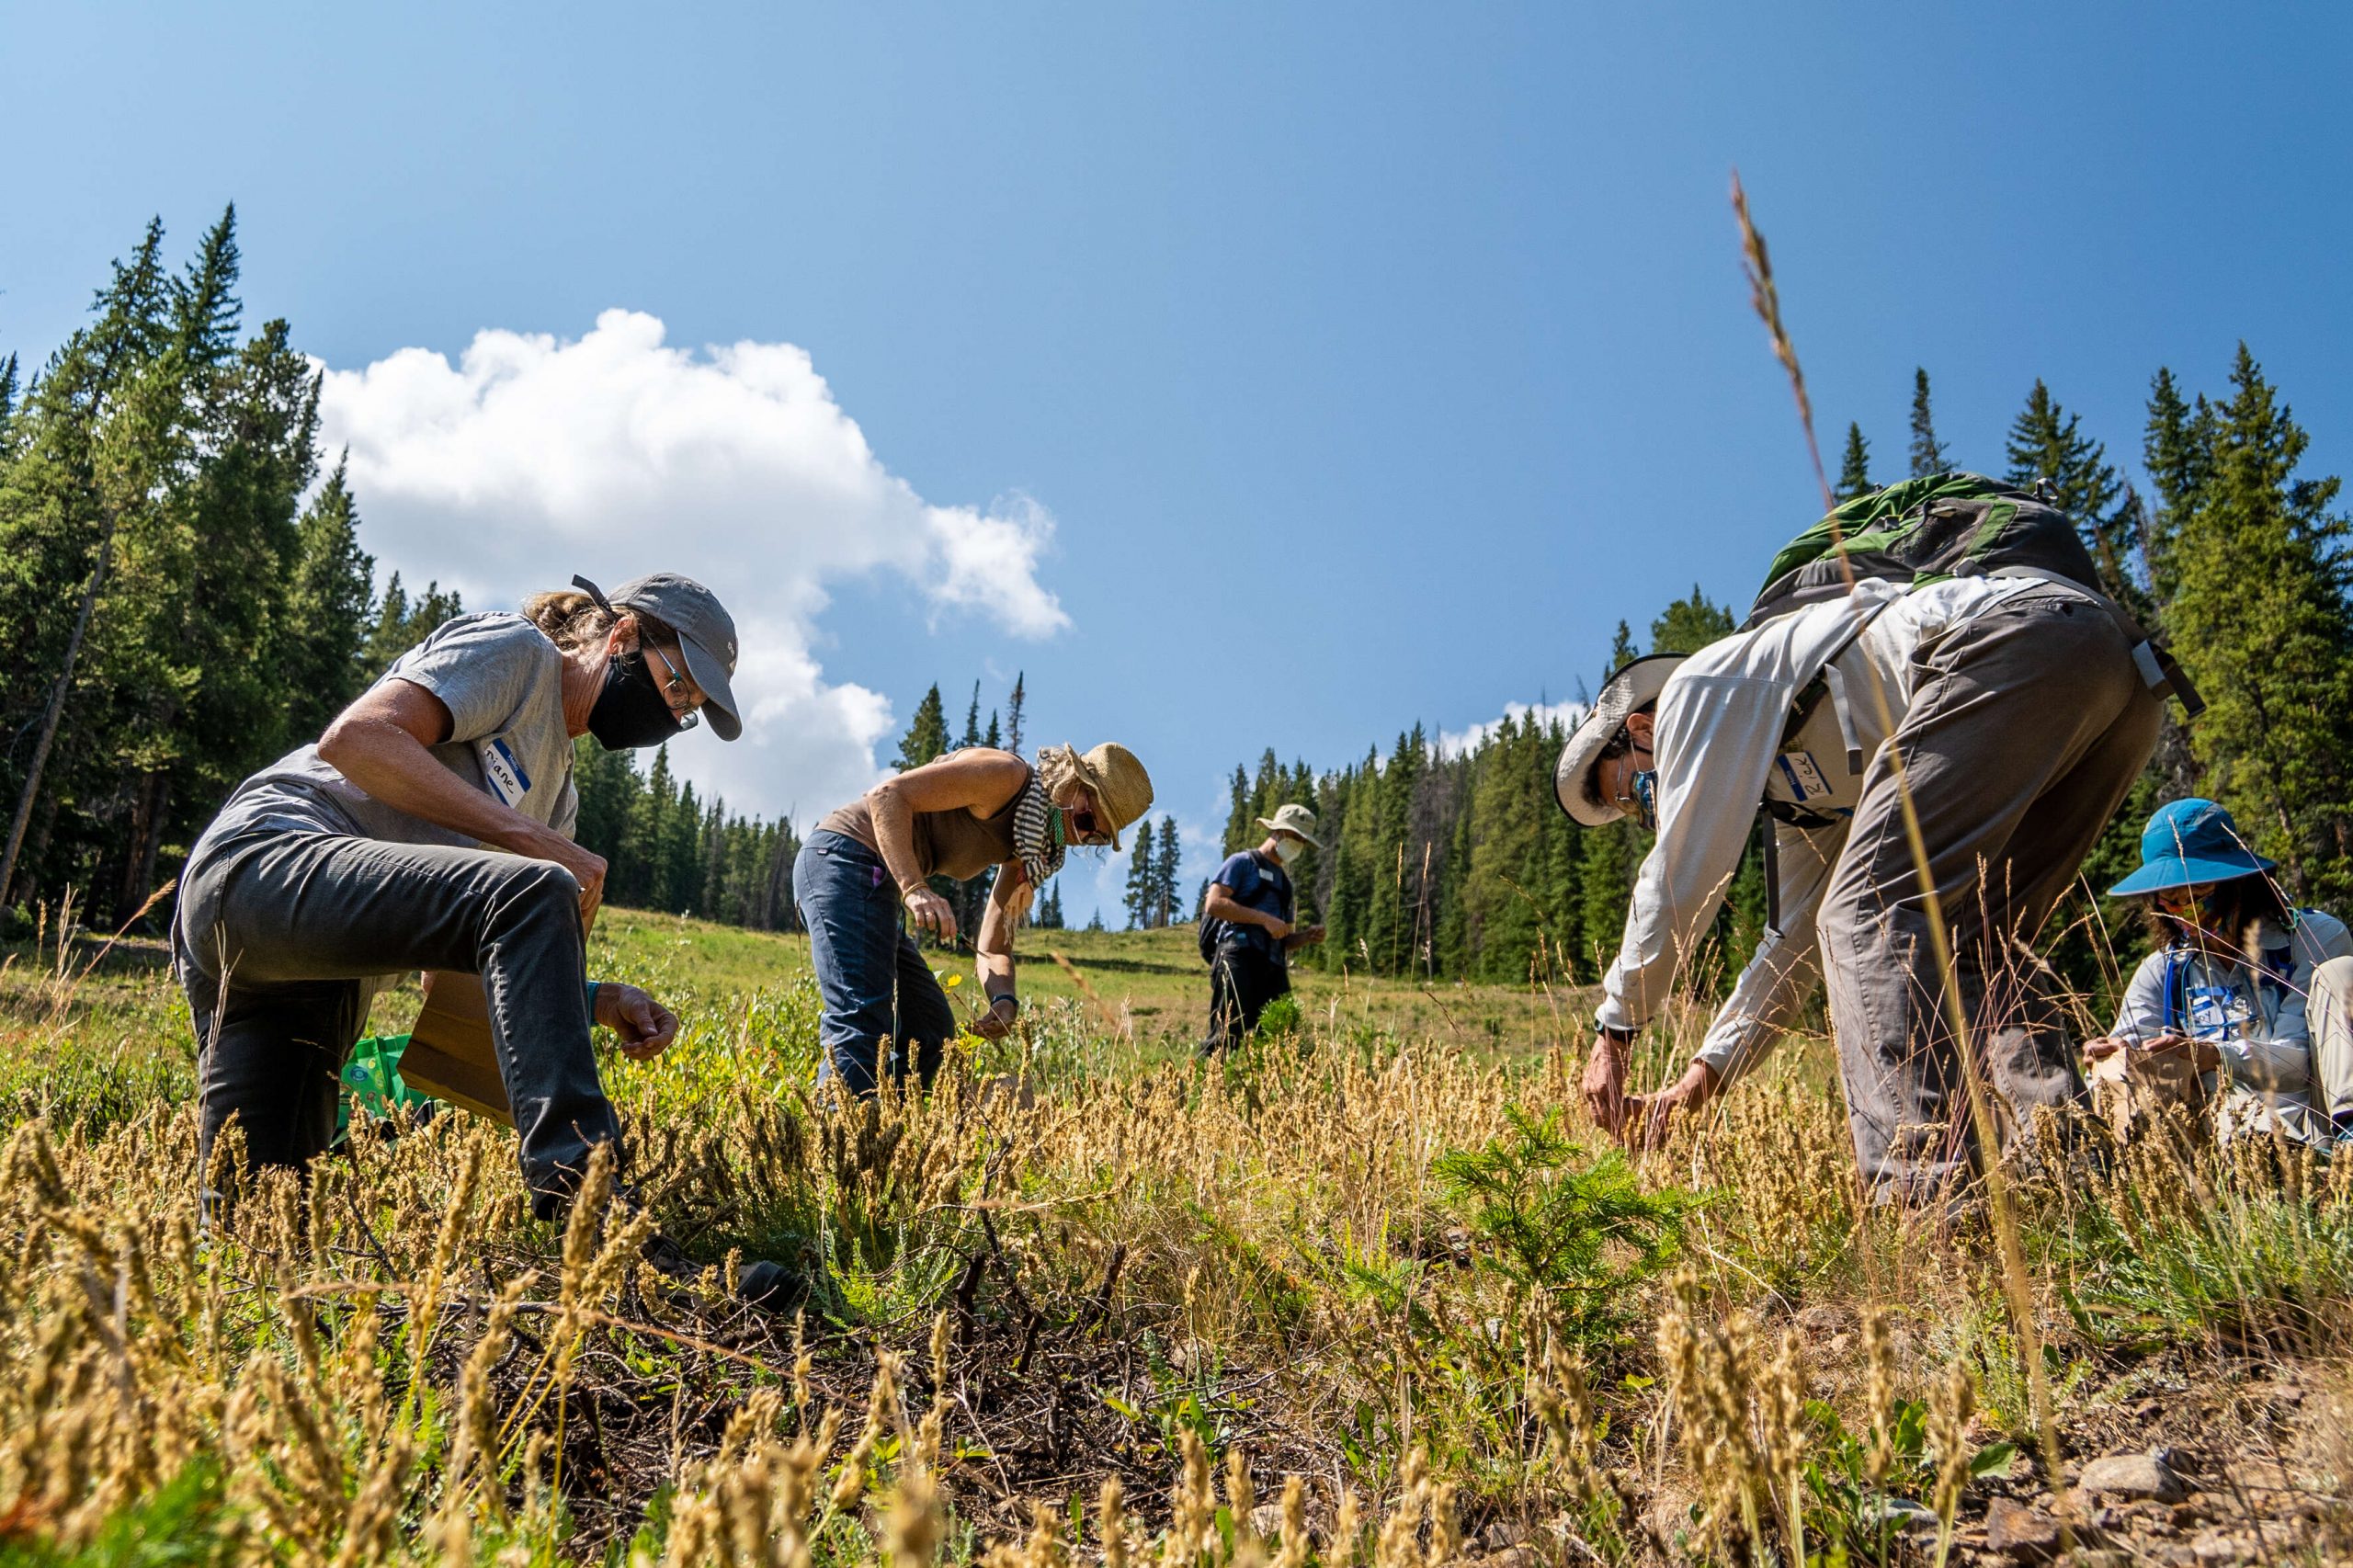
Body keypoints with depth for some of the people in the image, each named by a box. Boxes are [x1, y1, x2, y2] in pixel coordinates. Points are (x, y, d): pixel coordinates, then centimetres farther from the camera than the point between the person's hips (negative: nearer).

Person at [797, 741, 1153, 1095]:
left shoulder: (1031, 846, 12)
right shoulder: (1010, 776, -14)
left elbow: (992, 948, 10)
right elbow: (886, 794, -23)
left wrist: (1004, 1000, -11)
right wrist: (915, 888, -34)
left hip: (872, 885, 10)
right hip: (846, 861, -10)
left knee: (930, 1027, 12)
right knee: (862, 1029, -21)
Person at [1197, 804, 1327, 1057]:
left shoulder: (1284, 881, 31)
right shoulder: (1243, 862, 8)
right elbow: (1214, 903, -7)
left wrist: (1307, 936, 11)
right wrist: (1264, 919, -11)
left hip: (1273, 968, 8)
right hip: (1239, 958, -7)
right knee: (1229, 1034, -18)